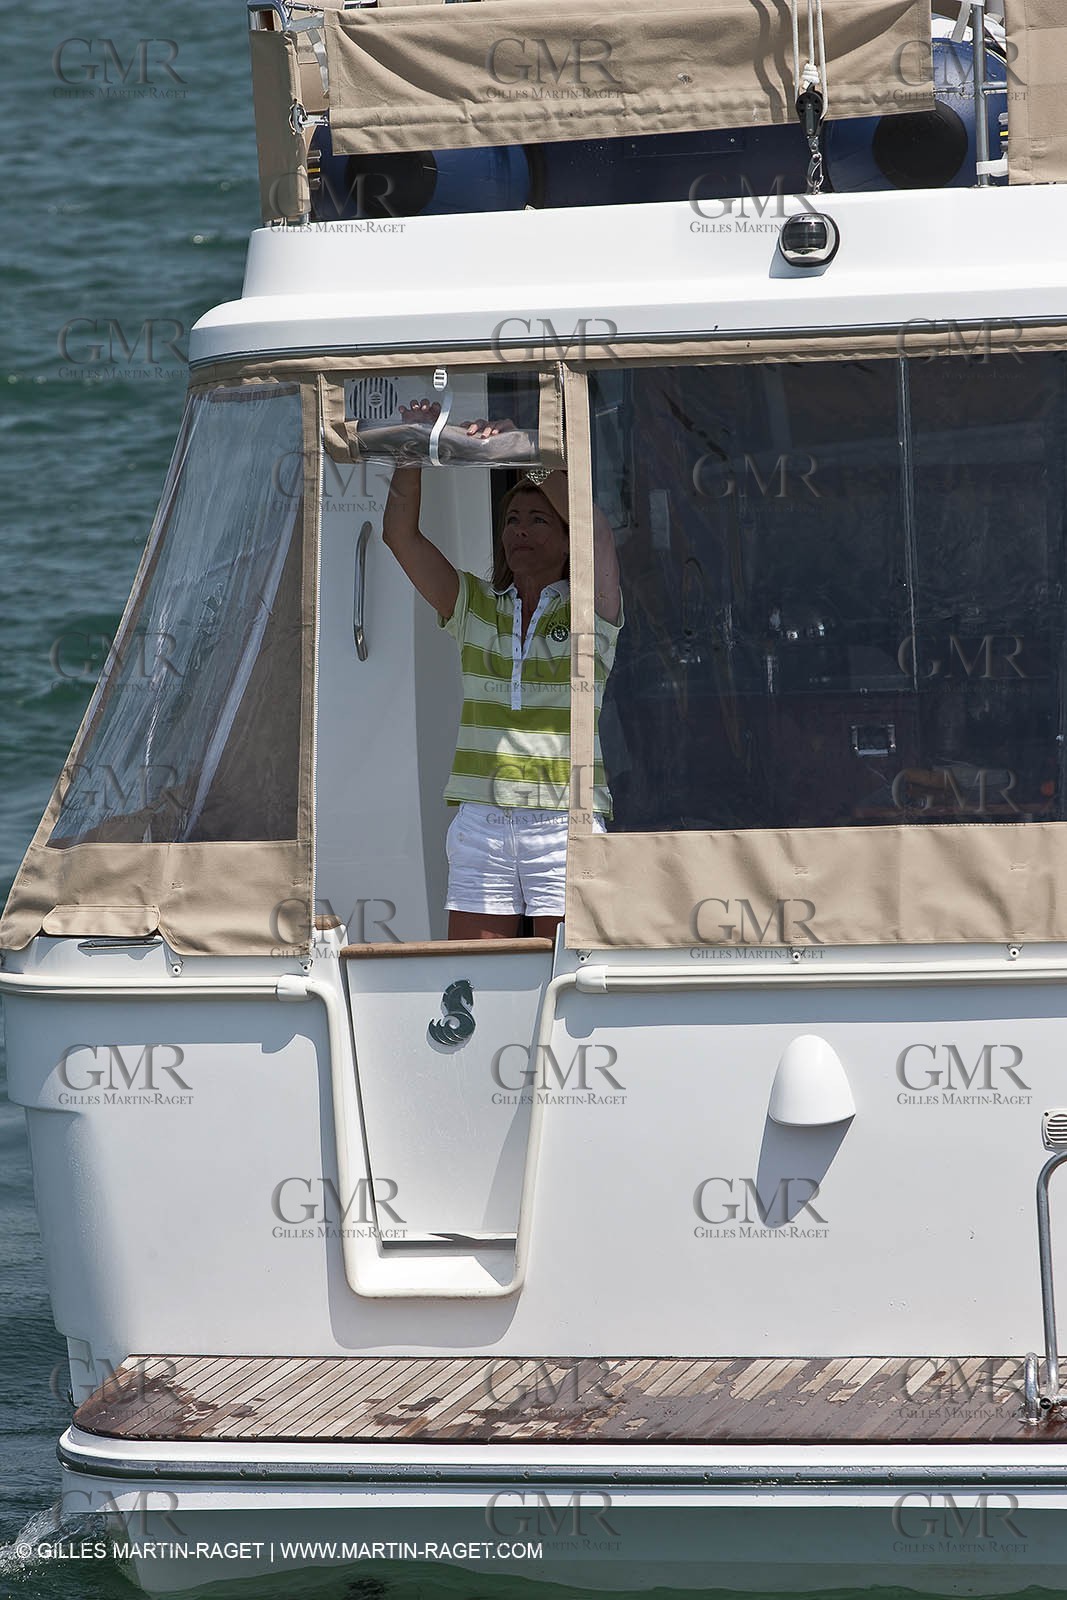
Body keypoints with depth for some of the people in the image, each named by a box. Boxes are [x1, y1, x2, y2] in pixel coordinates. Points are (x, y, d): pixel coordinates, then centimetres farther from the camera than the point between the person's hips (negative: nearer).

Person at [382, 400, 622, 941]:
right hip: (479, 824, 3)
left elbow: (593, 523, -11)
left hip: (563, 825, -3)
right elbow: (400, 533, 7)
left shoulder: (590, 609, 5)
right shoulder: (474, 605, 16)